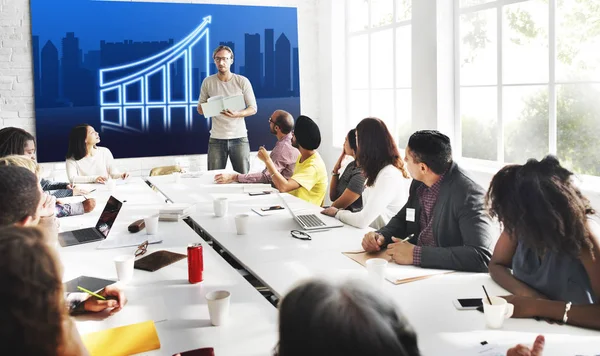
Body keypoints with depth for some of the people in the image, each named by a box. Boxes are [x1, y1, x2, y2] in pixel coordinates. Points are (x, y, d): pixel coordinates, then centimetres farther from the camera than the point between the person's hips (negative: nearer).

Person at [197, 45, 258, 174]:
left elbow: (253, 109, 1)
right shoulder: (208, 82, 4)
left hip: (239, 138, -1)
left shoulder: (242, 81, -1)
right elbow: (200, 109, 10)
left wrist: (236, 114, -19)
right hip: (216, 139, 1)